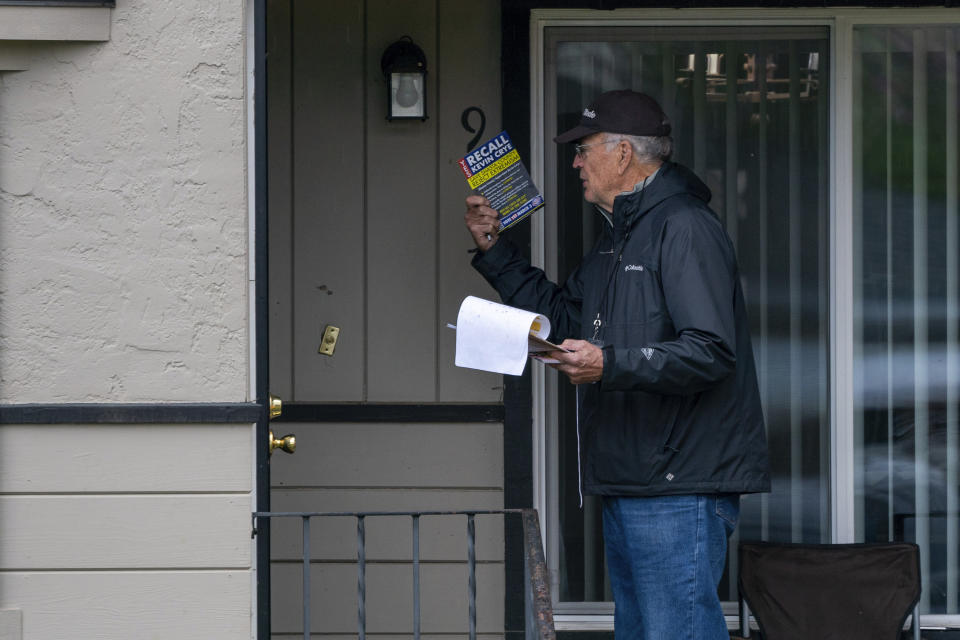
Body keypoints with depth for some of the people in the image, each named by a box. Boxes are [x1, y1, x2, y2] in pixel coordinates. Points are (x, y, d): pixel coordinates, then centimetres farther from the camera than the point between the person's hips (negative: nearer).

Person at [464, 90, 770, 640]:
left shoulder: (685, 228, -12)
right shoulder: (619, 236, 22)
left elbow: (710, 352, -22)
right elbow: (562, 316, 31)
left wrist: (610, 365, -28)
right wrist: (494, 249, 26)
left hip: (682, 489, -11)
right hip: (628, 486, 11)